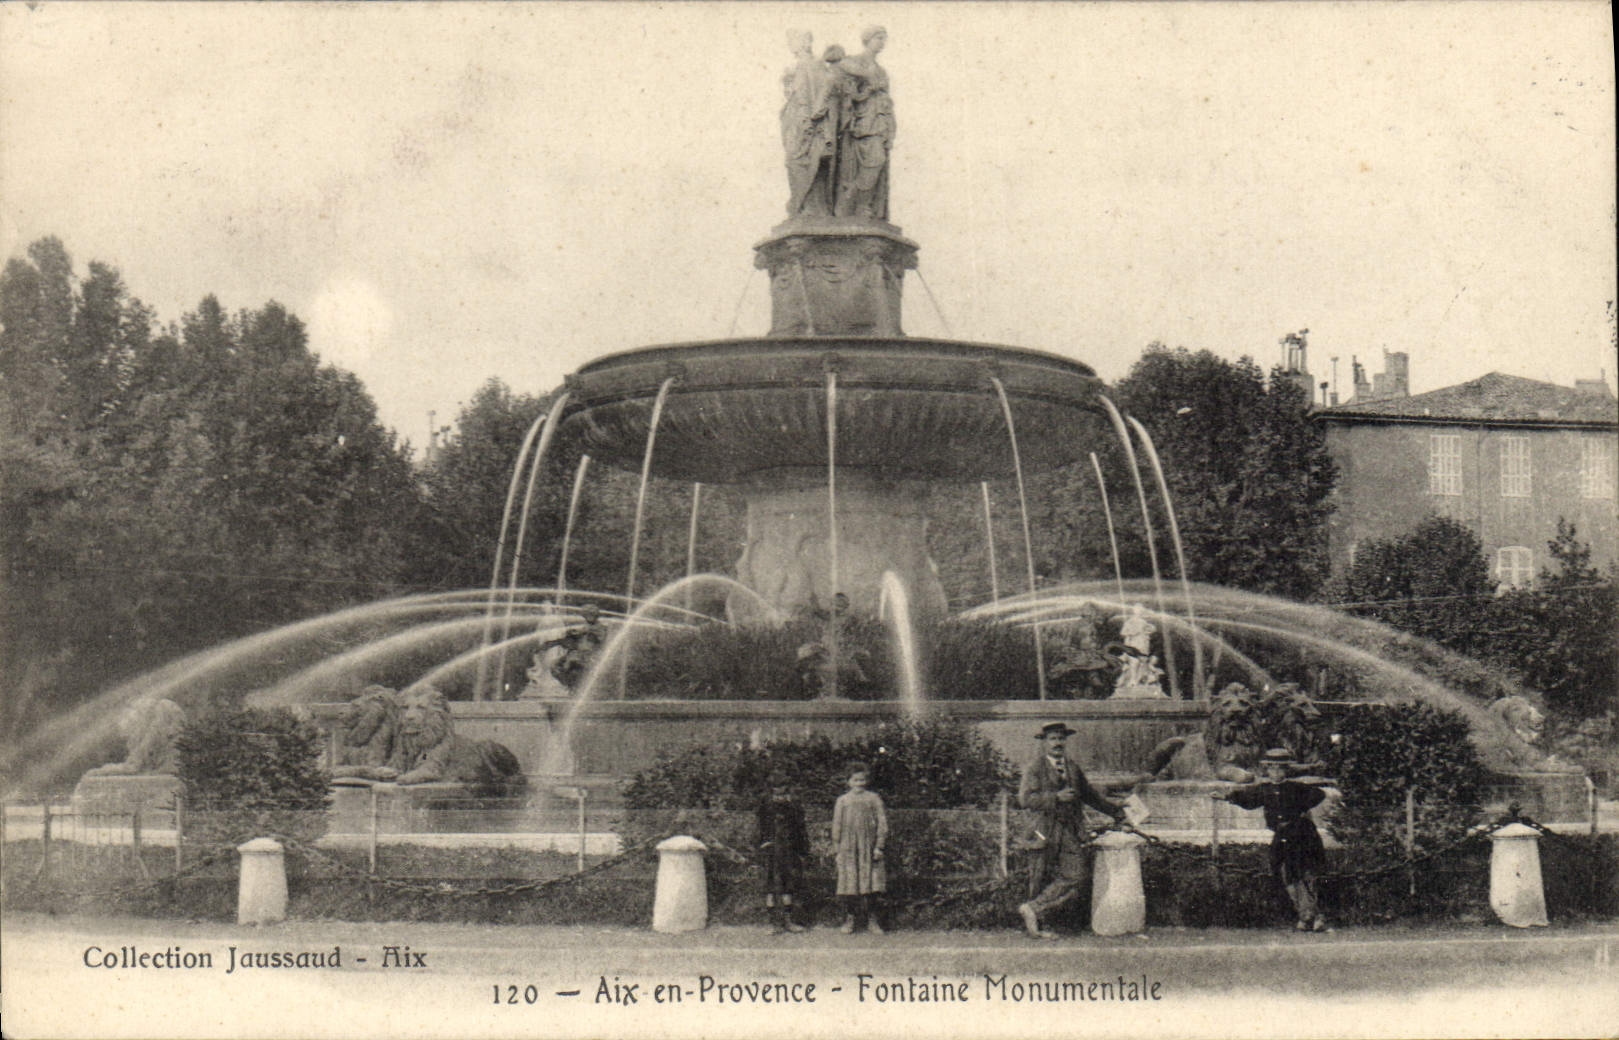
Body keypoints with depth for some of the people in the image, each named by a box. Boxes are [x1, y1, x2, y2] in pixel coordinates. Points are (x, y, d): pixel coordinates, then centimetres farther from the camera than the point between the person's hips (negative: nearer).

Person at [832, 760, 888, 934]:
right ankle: (849, 918, 9)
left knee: (869, 884, -2)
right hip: (848, 847, 0)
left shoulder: (874, 799, 7)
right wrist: (837, 849, 5)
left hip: (868, 846, 0)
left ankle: (870, 920, 5)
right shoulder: (842, 800, 8)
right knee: (849, 883, -1)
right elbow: (836, 825, 10)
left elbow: (882, 823, 5)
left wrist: (879, 846, -2)